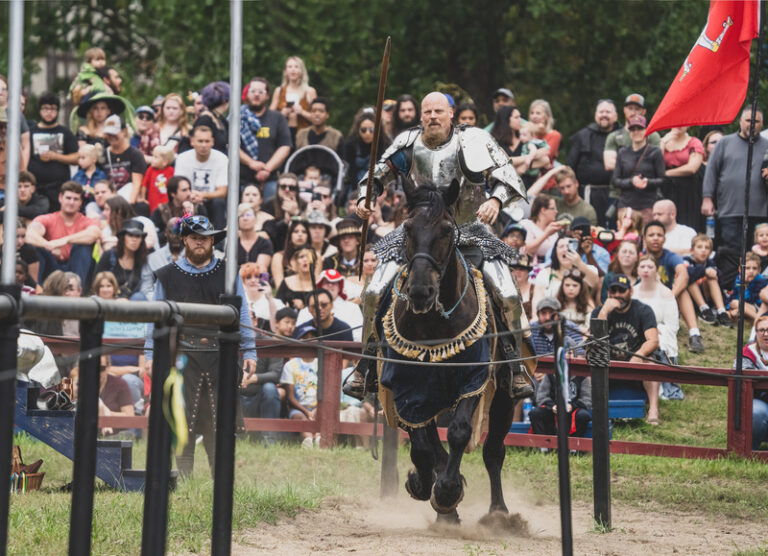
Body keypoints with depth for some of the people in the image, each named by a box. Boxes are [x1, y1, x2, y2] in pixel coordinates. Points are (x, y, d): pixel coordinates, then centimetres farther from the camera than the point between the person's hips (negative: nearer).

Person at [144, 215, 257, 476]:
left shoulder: (228, 274, 13)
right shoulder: (168, 276, 11)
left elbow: (242, 314, 14)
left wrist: (249, 352, 8)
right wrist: (150, 355, 5)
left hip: (220, 356, 1)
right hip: (184, 356, -1)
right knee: (183, 420, -4)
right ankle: (183, 480, 2)